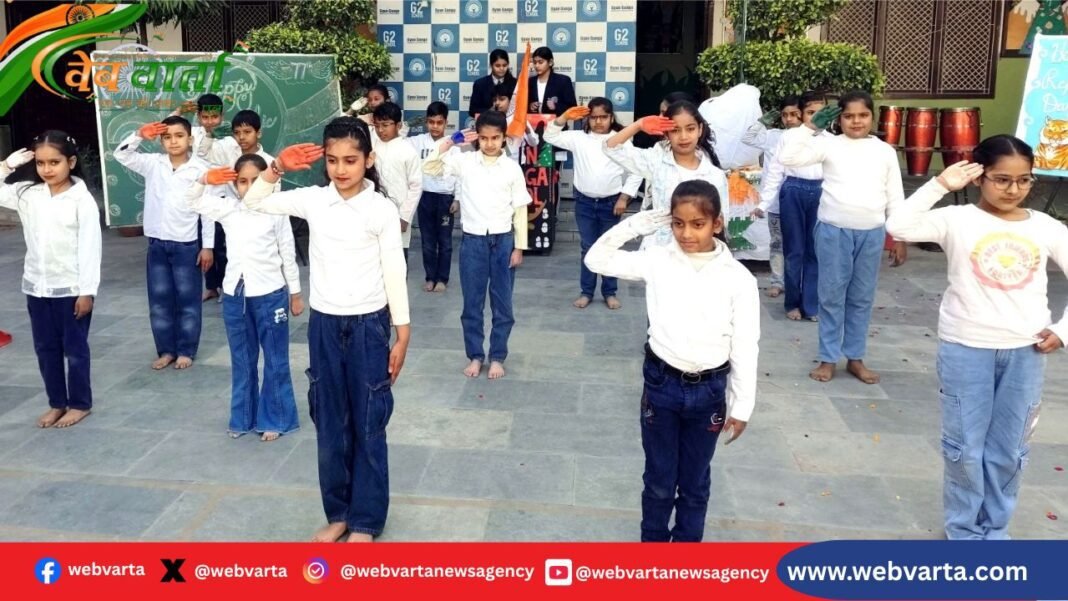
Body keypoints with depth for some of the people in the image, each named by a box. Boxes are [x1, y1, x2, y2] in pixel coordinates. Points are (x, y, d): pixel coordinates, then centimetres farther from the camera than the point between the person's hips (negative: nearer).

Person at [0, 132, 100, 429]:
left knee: (75, 348, 8)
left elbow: (90, 248, -12)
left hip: (71, 289, -5)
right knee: (45, 348, 14)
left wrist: (87, 291, -14)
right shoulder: (27, 194, 3)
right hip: (36, 287, 5)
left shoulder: (82, 199, -11)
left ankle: (80, 403, 22)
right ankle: (57, 403, 28)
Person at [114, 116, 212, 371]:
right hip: (157, 243, 4)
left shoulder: (200, 169, -6)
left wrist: (207, 246, -5)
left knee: (188, 300, 5)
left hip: (186, 244, -3)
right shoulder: (152, 164, 3)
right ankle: (166, 350, 21)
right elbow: (121, 155, -3)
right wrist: (138, 135, -19)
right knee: (159, 299, 9)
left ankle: (186, 351, 16)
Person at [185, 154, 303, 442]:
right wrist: (205, 180, -14)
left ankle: (275, 419, 20)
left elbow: (288, 255, -2)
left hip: (270, 295, -4)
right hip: (234, 295, 4)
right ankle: (243, 417, 29)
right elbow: (192, 201, 6)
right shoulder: (227, 209, 1)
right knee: (241, 360, 15)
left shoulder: (276, 212, -7)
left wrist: (295, 294, 3)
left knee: (275, 360, 7)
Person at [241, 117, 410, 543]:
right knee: (329, 422, 12)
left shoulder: (382, 209, -8)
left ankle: (366, 519, 20)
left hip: (368, 323, -3)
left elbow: (394, 273, -5)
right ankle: (338, 512, 28)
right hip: (324, 323, 4)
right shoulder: (313, 200, 1)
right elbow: (252, 203, 7)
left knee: (368, 424, 6)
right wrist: (276, 169, -9)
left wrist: (402, 335, -5)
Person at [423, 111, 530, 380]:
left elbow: (520, 209, 2)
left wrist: (519, 246, 0)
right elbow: (429, 169, -6)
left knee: (502, 303, 8)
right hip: (472, 240, 1)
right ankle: (475, 356, 23)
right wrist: (447, 145, -13)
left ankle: (497, 357, 21)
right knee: (472, 303, 8)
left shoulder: (512, 168, -2)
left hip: (503, 241, 0)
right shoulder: (464, 161, 0)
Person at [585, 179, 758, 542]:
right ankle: (652, 543, 35)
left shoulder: (738, 278, -8)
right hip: (661, 383, 0)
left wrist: (741, 407, -1)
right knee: (659, 480, 15)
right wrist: (637, 223, -8)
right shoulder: (657, 261, -5)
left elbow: (745, 347, -4)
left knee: (695, 481, 17)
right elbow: (597, 259, -1)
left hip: (708, 389, 0)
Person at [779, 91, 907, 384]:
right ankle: (829, 358, 16)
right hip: (834, 231, -2)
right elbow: (788, 156, -12)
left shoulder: (885, 151, 7)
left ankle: (855, 358, 23)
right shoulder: (829, 145, -1)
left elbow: (895, 198, 10)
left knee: (862, 298, 11)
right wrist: (811, 126, -10)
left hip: (872, 234, 2)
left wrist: (899, 238, 8)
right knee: (832, 296, 5)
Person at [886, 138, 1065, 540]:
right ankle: (963, 530, 24)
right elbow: (898, 227, -21)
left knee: (1010, 450, 13)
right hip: (965, 349, -2)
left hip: (1026, 352, 3)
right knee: (964, 447, 7)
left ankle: (995, 529, 31)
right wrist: (940, 185, -19)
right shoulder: (957, 220, -6)